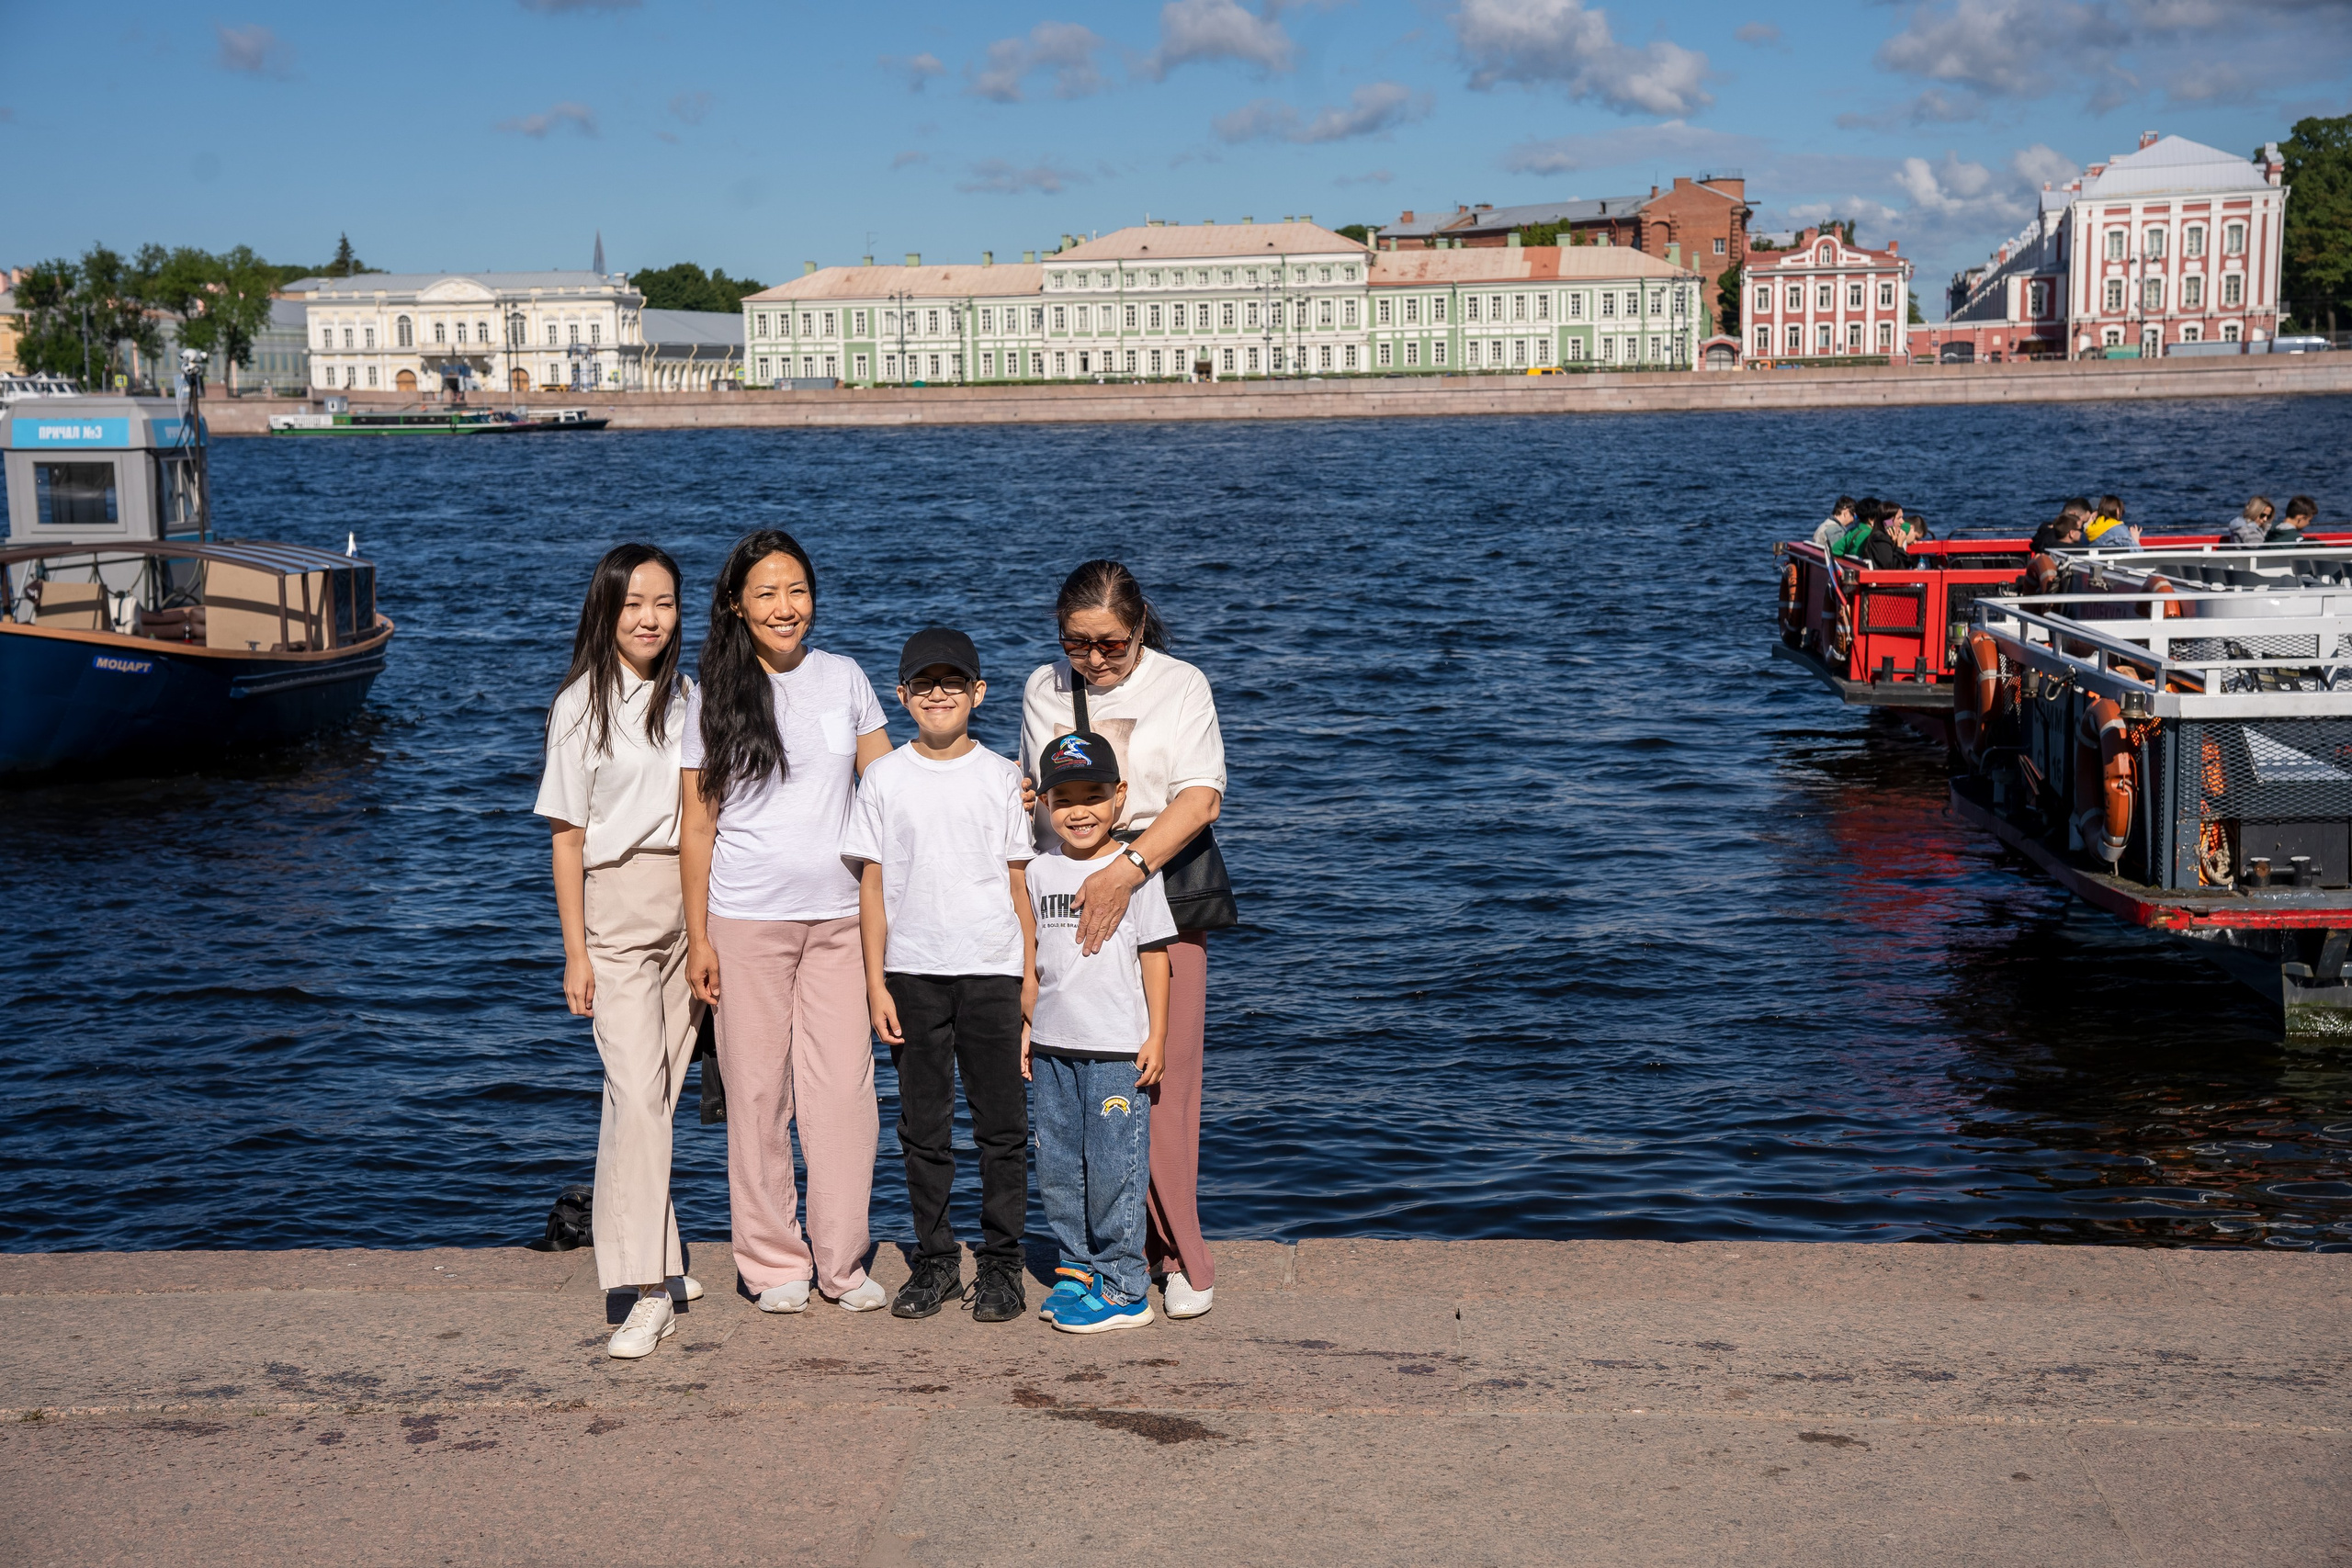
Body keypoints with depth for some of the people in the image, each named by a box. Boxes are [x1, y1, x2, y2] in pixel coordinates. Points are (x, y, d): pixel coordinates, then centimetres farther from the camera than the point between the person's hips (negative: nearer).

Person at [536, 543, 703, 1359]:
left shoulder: (683, 698, 11)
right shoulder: (582, 706, -4)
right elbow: (568, 838, -4)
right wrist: (575, 952, -7)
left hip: (688, 903, 5)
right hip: (616, 904, -5)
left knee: (660, 1089, 8)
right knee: (636, 1090, -13)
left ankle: (654, 1256, 20)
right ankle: (647, 1292, -13)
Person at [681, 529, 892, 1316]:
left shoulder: (845, 678, 7)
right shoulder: (712, 695, 1)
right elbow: (697, 822, 1)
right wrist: (698, 936, -2)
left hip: (839, 912, 2)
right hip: (746, 918, -2)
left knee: (844, 1087, 0)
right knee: (758, 1088, 2)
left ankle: (843, 1260, 12)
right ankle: (774, 1262, 15)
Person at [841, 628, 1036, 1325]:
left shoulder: (1002, 776, 3)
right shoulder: (884, 778, 4)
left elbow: (1019, 882, 5)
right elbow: (872, 886, 4)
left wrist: (1032, 975, 1)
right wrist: (876, 983, -1)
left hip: (992, 970, -1)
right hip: (912, 972, 1)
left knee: (1002, 1124, 2)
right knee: (923, 1126, 7)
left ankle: (1001, 1264, 11)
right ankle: (935, 1259, 18)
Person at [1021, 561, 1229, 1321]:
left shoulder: (1180, 685, -1)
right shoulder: (1043, 688, 11)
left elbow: (1200, 799, -11)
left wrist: (1127, 868, -24)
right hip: (1068, 891, 3)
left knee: (1163, 1079, -7)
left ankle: (1179, 1257, 3)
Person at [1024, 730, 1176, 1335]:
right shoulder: (1041, 872, 9)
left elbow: (1154, 955, -3)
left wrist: (1156, 1035, -5)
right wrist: (1027, 1027, 13)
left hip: (1116, 1047, -5)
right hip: (1053, 1046, 5)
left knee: (1114, 1168, -4)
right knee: (1056, 1167, 9)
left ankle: (1123, 1288, 4)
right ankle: (1075, 1271, 22)